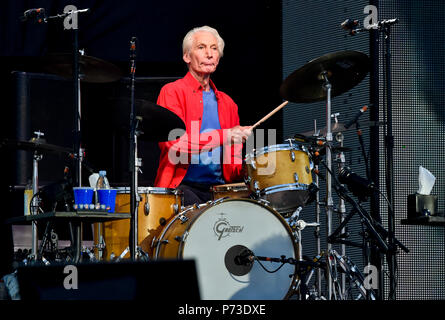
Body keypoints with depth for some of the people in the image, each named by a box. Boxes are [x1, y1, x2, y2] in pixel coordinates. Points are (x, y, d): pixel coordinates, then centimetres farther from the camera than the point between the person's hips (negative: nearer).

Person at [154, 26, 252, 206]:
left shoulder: (227, 103, 21)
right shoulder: (172, 92, 3)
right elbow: (173, 142, -14)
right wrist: (224, 136, -20)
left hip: (219, 188, 5)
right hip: (182, 185, -5)